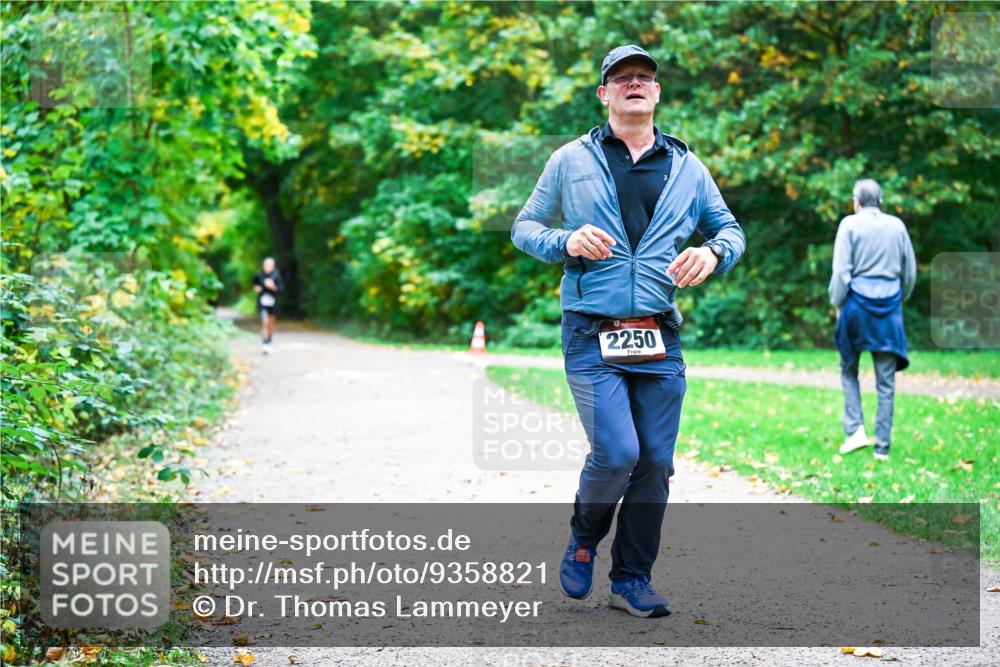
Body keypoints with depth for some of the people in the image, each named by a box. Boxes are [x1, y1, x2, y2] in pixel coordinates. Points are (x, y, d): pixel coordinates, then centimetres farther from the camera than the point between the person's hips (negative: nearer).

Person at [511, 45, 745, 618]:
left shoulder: (687, 168, 13)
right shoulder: (571, 161, 7)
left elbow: (731, 228, 20)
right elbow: (525, 227, 11)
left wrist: (713, 252, -3)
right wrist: (565, 242, -10)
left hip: (659, 340, 3)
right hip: (592, 335, -3)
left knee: (656, 462, 3)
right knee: (616, 453, -15)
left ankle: (633, 579, 18)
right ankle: (584, 538, 16)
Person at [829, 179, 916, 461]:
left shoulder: (850, 224, -4)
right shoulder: (897, 226, 6)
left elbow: (841, 270, -9)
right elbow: (910, 271, 10)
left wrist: (837, 304, 2)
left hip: (857, 301, -2)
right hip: (889, 304, 2)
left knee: (849, 369, 15)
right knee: (886, 380, 5)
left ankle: (855, 430, 0)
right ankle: (882, 446, 6)